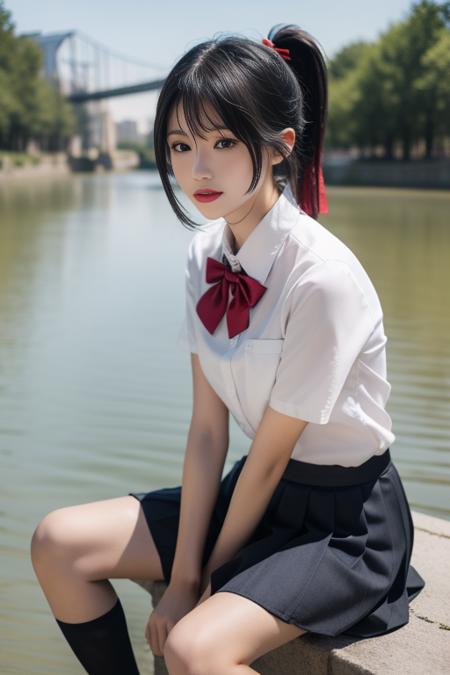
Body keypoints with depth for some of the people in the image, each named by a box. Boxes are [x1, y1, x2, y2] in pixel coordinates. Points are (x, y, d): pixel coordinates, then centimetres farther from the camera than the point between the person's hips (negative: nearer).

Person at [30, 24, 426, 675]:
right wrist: (183, 577, -6)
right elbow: (207, 430, -4)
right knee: (59, 542, 0)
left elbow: (271, 456, -18)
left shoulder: (323, 277, -26)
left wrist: (211, 574, -6)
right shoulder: (206, 254, -4)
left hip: (347, 518, -7)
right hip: (263, 491, 7)